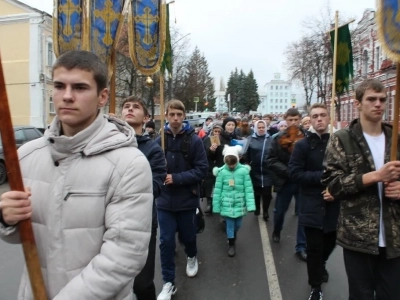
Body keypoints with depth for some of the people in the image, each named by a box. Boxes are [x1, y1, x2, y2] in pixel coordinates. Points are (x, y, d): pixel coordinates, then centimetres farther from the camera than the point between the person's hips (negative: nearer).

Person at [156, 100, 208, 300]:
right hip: (165, 199, 1)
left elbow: (202, 170, -13)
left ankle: (192, 257, 53)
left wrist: (176, 178, -20)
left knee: (187, 236, 19)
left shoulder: (194, 140, -10)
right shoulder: (159, 140, -7)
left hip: (187, 199, 0)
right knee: (166, 241, 6)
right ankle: (168, 283, 23)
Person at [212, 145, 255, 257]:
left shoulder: (244, 171, -11)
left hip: (239, 203, 1)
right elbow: (217, 190, -4)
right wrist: (216, 206, -1)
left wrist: (250, 205, -11)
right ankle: (231, 245, 26)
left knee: (237, 224, 17)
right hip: (227, 204, -1)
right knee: (230, 224, 7)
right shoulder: (222, 172, -11)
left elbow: (248, 188, -8)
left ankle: (233, 235, 49)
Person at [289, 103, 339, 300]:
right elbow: (294, 173, -11)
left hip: (333, 205, 3)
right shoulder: (302, 145, -4)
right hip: (312, 206, -2)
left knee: (330, 244, 19)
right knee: (314, 248, 5)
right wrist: (322, 176, -19)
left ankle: (320, 265, 51)